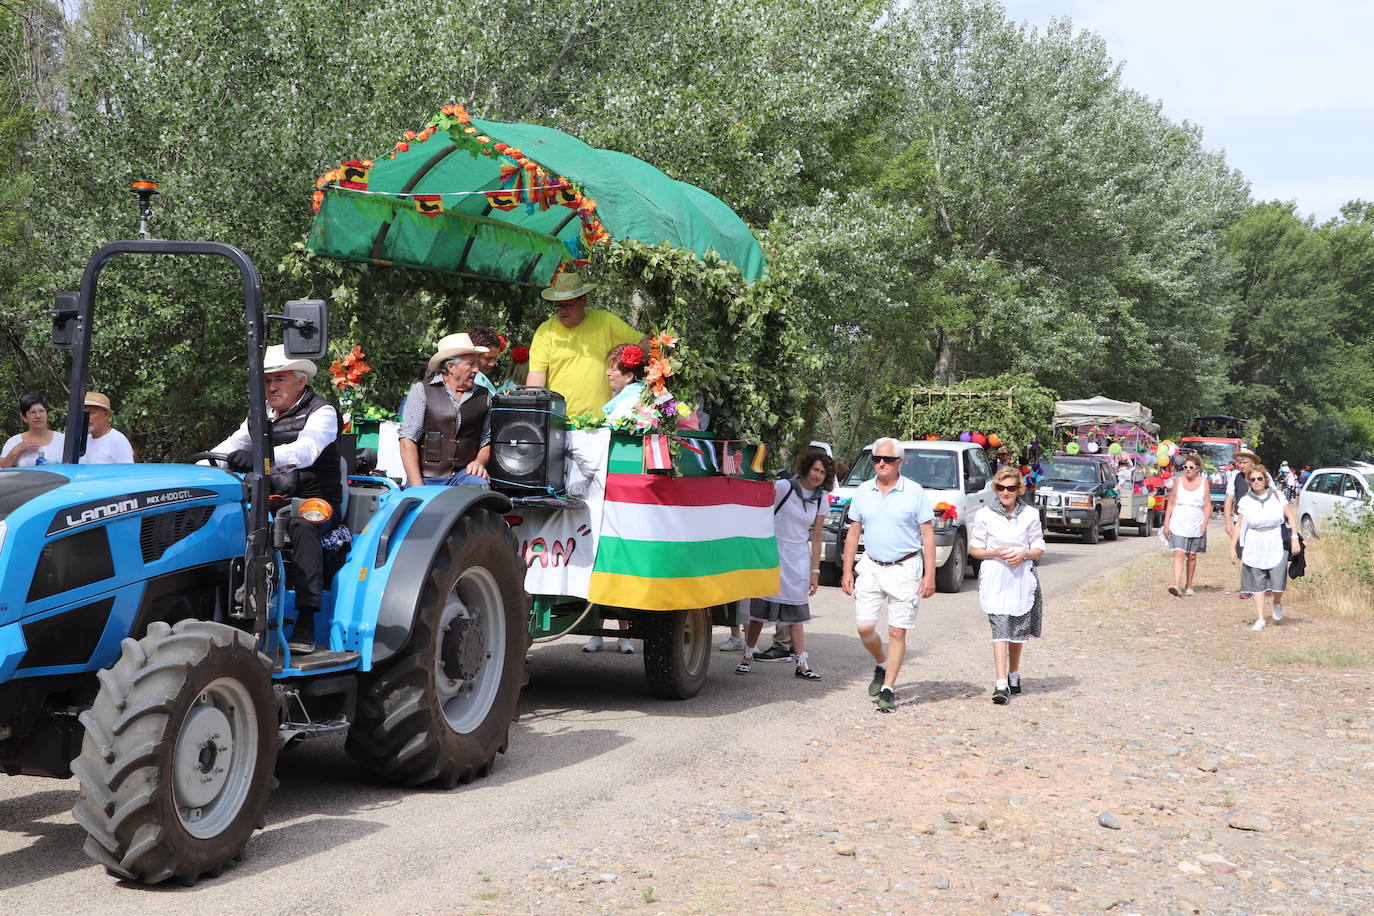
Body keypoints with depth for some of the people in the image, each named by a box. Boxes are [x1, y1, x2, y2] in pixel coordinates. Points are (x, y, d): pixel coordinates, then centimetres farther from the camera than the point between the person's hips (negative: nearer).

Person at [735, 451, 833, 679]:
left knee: (796, 610, 3)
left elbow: (815, 538, 9)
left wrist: (815, 571, 7)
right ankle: (748, 655, 13)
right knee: (761, 607, 0)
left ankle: (802, 664, 5)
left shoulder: (821, 501, 5)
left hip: (798, 557, 3)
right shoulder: (783, 487, -8)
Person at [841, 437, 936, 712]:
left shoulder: (915, 492, -3)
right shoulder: (863, 491, 7)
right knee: (864, 627, -1)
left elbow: (928, 536, -2)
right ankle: (882, 665, 29)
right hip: (871, 567, 3)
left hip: (905, 568, -3)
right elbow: (853, 532, 12)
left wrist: (929, 576, -8)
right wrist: (847, 571, 6)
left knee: (897, 632, -2)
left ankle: (888, 689, 8)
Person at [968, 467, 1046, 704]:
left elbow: (1039, 549, 9)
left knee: (1018, 631, 12)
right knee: (1000, 629, -13)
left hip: (1022, 577, 2)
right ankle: (1001, 685, -19)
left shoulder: (1030, 515, 5)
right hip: (995, 578, -2)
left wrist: (1024, 554, -12)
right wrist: (996, 553, -13)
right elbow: (974, 549, 5)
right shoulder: (985, 515, 2)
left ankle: (1014, 675, 34)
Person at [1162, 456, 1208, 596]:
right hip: (1178, 525, -1)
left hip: (1196, 526, 1)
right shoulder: (1179, 482, 3)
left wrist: (1205, 523, -9)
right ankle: (1177, 585, -22)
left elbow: (1207, 506, 4)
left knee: (1192, 556, 9)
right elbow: (1170, 505, 5)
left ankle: (1188, 586, 22)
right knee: (1179, 554, -14)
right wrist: (1166, 524, 0)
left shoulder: (1203, 483, 3)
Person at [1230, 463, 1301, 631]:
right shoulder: (1245, 501, 1)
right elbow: (1238, 525, 4)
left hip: (1277, 546, -1)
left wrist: (1295, 538, -4)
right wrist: (1233, 548, 2)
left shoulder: (1277, 496, 0)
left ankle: (1277, 603, 27)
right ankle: (1260, 619, 9)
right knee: (1257, 584, 1)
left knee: (1278, 583, -7)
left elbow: (1290, 517, 4)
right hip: (1255, 548, 1)